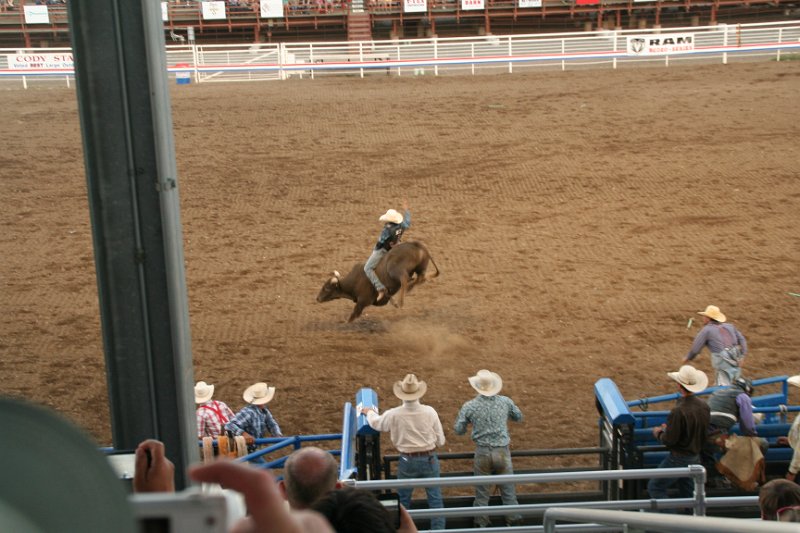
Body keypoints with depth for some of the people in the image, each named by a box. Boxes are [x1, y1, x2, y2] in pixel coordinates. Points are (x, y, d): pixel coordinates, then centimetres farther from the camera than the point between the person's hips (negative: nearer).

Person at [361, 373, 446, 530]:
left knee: (403, 499, 19)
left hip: (407, 461, 0)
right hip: (429, 460, 0)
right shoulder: (430, 412, -13)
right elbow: (440, 441, -3)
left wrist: (369, 412, 30)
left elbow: (375, 423, 8)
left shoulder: (394, 414, -14)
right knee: (435, 499, 11)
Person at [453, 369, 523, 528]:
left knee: (482, 491, 14)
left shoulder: (469, 406, -9)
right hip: (502, 451, 1)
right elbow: (518, 417, 13)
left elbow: (459, 430, -2)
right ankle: (514, 519, 24)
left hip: (482, 452, -1)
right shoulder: (505, 401, -5)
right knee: (508, 489, 16)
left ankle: (482, 523, 23)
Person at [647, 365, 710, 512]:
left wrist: (658, 432, -2)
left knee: (655, 487, 5)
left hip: (678, 459, -8)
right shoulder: (704, 406, -4)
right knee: (687, 491, 24)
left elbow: (669, 440, -24)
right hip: (696, 458, 8)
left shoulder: (678, 411, -29)